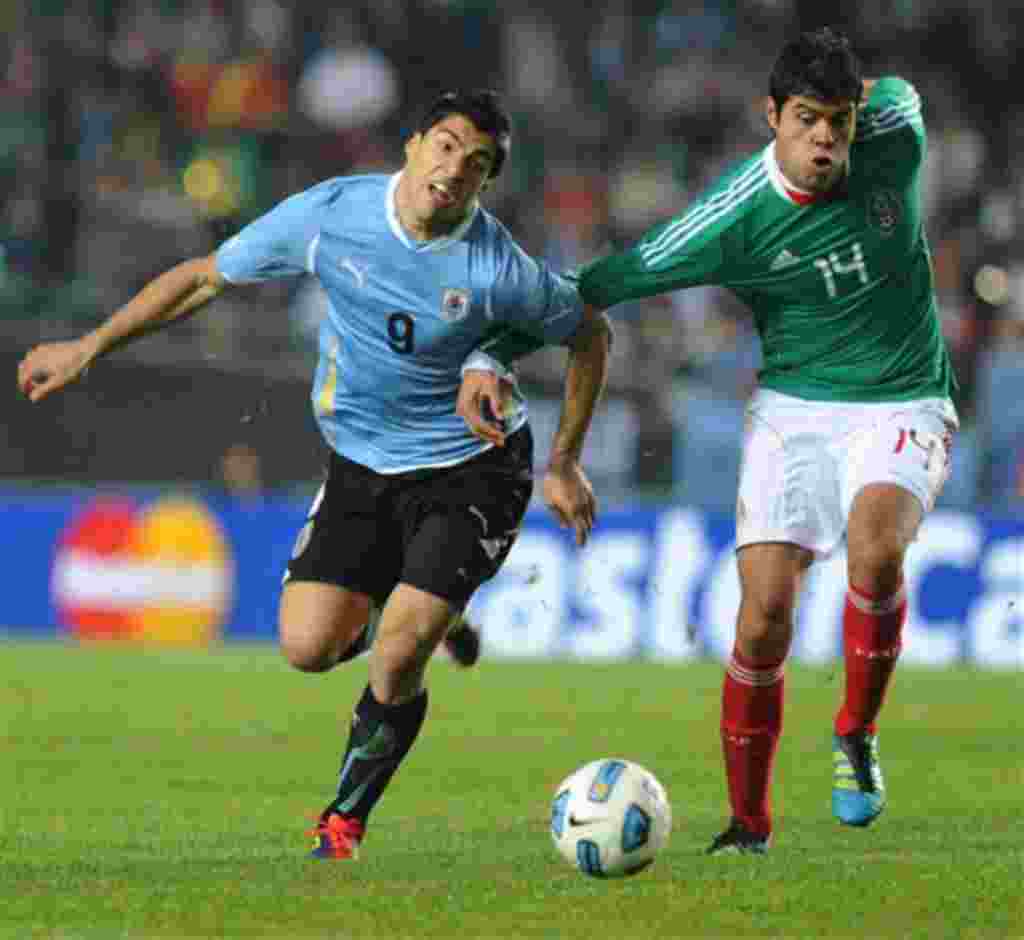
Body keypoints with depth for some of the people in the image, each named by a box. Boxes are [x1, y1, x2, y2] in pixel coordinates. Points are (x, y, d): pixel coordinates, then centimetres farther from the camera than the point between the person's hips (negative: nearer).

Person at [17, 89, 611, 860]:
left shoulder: (499, 268, -21)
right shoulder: (328, 216, -14)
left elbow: (590, 335, -2)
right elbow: (206, 277, 0)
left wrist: (564, 463, -1)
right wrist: (90, 347, 1)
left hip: (470, 470, -3)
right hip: (361, 467, 3)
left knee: (397, 659, -18)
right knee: (308, 647, -9)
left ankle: (346, 821, 6)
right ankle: (409, 616, 27)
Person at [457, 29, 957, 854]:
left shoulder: (893, 138, -11)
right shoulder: (733, 220, -15)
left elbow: (897, 88, 15)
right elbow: (601, 284, -9)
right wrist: (494, 354, -15)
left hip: (903, 406, 0)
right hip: (794, 408, 0)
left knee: (875, 546, -31)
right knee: (764, 615, -11)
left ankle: (857, 737, -7)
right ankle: (749, 824, 8)